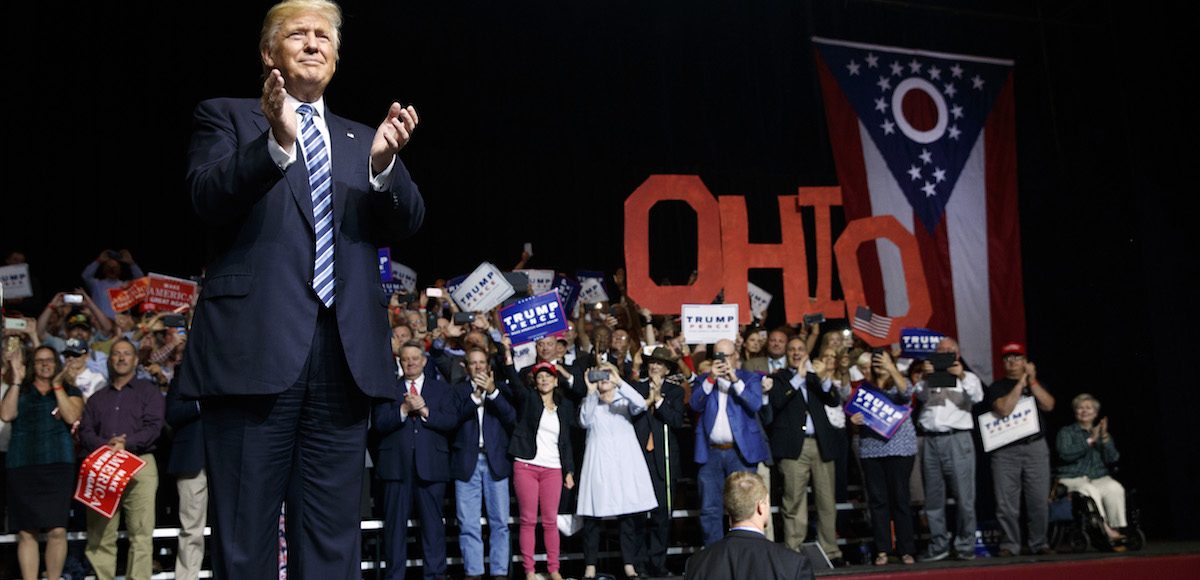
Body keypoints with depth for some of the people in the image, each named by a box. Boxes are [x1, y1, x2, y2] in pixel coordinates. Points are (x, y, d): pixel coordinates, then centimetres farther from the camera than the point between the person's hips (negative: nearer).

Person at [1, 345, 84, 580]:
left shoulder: (70, 391, 14)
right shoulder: (19, 390, 16)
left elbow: (71, 417, -4)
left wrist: (57, 385, -5)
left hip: (58, 464, -1)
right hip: (22, 465, 1)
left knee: (57, 530, -7)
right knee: (26, 532, -1)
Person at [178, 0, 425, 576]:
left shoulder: (362, 140, 21)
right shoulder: (226, 116, 11)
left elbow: (406, 221, 7)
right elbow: (209, 198, -7)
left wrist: (384, 163, -14)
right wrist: (276, 142, -25)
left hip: (345, 353, 4)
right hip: (255, 347, -3)